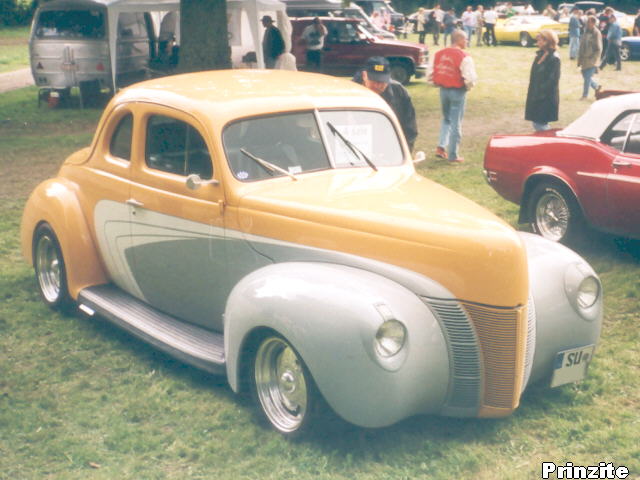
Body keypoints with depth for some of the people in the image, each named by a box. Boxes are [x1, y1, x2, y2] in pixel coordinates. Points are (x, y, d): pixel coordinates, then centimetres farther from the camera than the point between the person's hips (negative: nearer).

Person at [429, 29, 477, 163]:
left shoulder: (439, 54, 2)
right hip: (457, 91, -5)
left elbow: (430, 74, 6)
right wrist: (468, 87, -2)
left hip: (443, 90, 5)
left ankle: (441, 147, 10)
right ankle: (453, 155, 10)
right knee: (456, 123, 4)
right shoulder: (464, 57, -16)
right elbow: (470, 78, -22)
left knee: (446, 119, 24)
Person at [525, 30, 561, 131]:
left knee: (541, 124, -5)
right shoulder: (540, 55, 11)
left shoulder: (554, 58, -14)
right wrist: (531, 93, 10)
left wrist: (541, 93, -18)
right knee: (536, 123, 13)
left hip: (546, 98, -8)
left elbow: (553, 79, -17)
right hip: (536, 96, 8)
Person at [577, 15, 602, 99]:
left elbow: (599, 49, -12)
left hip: (591, 60, -7)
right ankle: (596, 87, 33)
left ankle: (585, 95, 5)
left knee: (588, 77, -5)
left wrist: (592, 58, -17)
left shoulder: (596, 33, -12)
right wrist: (579, 58, 9)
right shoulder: (586, 32, 8)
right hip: (584, 60, 7)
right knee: (585, 76, 12)